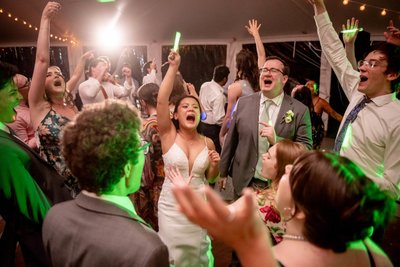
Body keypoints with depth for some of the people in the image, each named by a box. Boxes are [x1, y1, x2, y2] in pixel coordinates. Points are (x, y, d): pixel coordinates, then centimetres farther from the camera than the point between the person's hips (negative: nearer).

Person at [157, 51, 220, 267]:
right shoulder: (169, 135, -10)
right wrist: (173, 67, -26)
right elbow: (161, 100, -25)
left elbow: (210, 178, 7)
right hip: (172, 207, -2)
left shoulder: (207, 142, -3)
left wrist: (215, 165, -14)